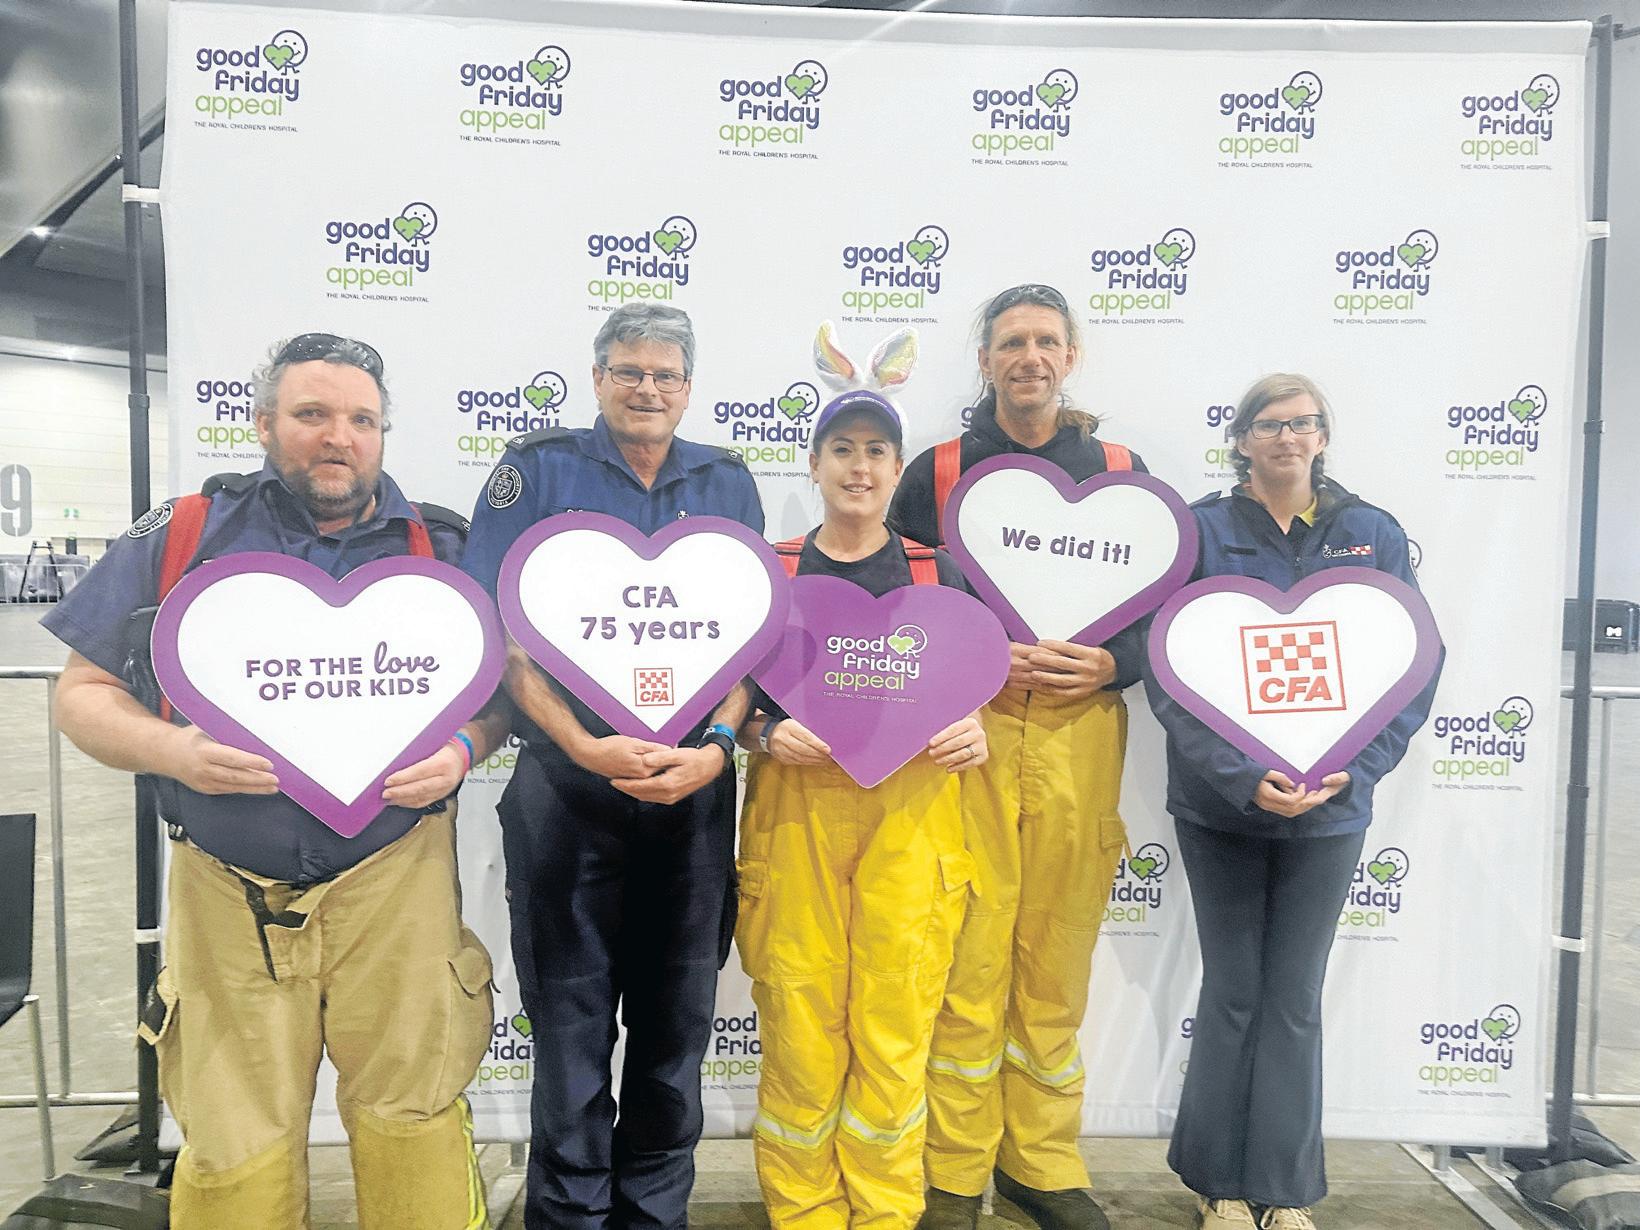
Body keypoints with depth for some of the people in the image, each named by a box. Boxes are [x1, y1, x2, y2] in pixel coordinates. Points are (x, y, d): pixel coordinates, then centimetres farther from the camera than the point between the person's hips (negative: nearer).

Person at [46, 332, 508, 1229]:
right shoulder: (182, 537, 2)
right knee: (231, 1150, 11)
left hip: (396, 881, 0)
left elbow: (497, 696, 8)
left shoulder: (441, 549, 2)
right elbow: (84, 692, 5)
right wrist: (172, 751, -15)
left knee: (412, 1122, 6)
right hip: (228, 893, 1)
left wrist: (461, 750, -14)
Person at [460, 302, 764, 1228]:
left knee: (678, 1013, 13)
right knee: (571, 1014, 9)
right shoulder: (538, 470, 0)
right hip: (569, 783, -2)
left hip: (696, 789, 3)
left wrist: (716, 748, -10)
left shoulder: (728, 482, 8)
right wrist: (588, 747, -17)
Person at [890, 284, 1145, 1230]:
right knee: (966, 964, 1)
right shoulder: (936, 474, 6)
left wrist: (1110, 664, -8)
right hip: (968, 736, -1)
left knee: (1057, 966, 10)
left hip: (1081, 737, 2)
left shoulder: (1121, 471, 11)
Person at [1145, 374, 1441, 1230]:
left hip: (1329, 807, 2)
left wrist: (1354, 771, -12)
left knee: (1296, 1000, 11)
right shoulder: (1201, 531, -4)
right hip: (1219, 803, -1)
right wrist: (1241, 776, -19)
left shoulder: (1374, 536, 2)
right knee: (1233, 993, 10)